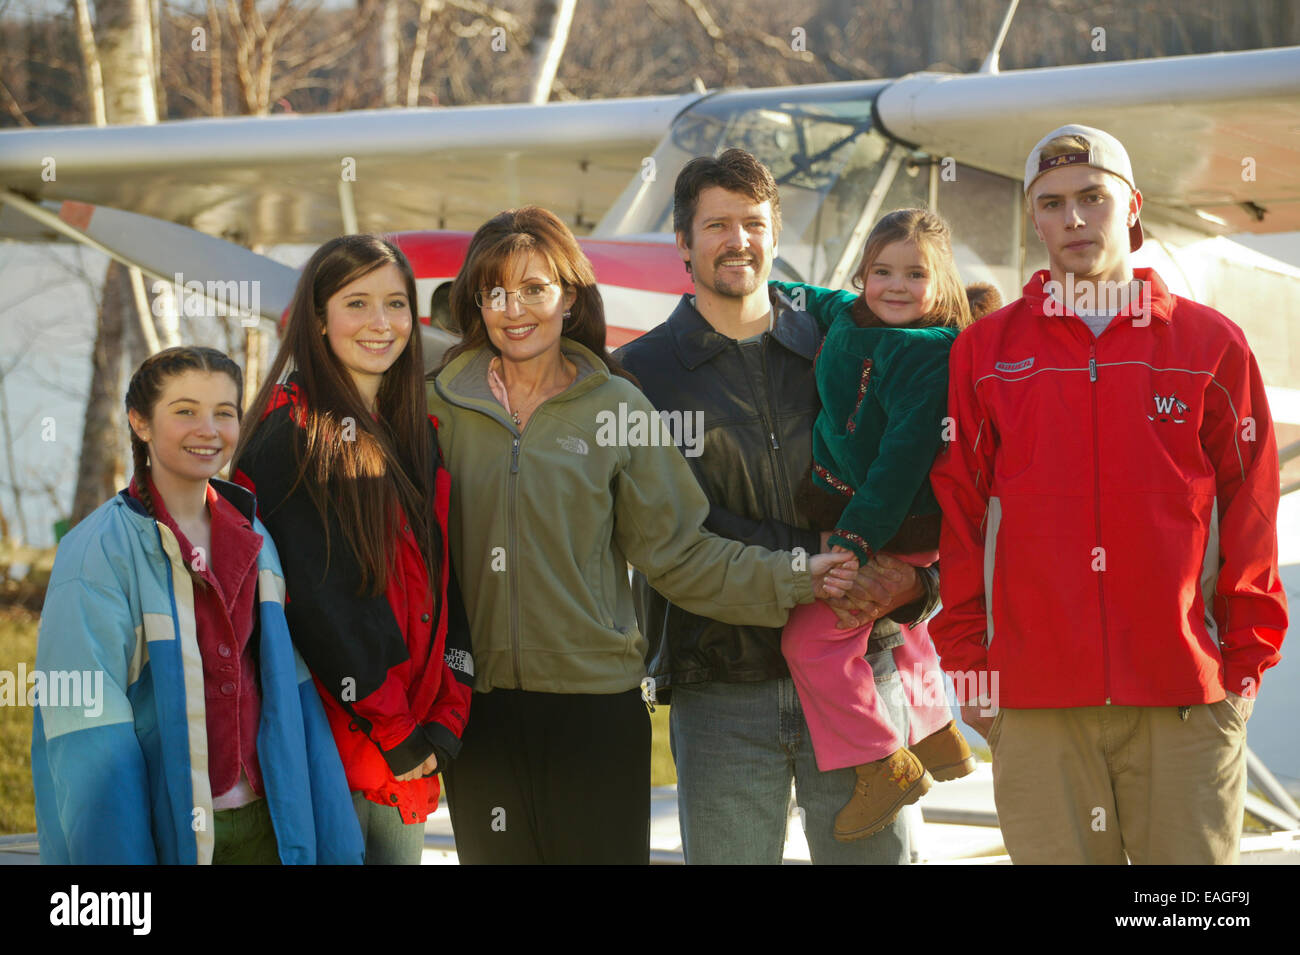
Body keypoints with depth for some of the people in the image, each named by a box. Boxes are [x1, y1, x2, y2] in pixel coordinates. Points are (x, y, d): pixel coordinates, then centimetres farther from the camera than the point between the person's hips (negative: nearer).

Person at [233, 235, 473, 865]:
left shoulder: (417, 435, 15)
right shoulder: (292, 434, -8)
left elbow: (443, 583, 13)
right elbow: (314, 599, -15)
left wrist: (445, 720, 1)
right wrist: (394, 733, -14)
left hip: (411, 748, 7)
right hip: (329, 738, -7)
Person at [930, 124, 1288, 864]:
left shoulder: (1211, 345, 6)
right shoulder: (986, 353, 8)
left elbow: (1251, 518, 7)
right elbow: (958, 517, 9)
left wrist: (1247, 661, 2)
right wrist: (968, 663, 4)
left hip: (1187, 695, 0)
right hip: (1036, 704, 1)